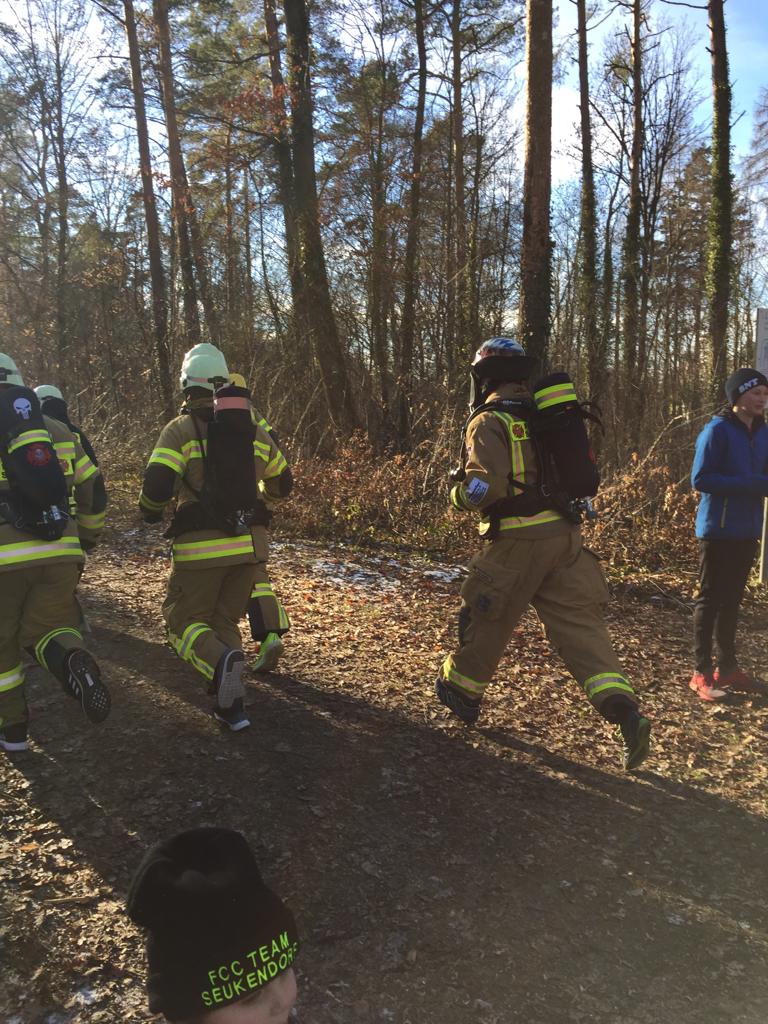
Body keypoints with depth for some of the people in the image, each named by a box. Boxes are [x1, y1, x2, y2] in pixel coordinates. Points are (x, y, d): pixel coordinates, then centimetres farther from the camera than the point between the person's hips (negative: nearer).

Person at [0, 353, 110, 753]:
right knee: (46, 629, 16)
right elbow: (92, 487, 17)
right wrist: (88, 536, 31)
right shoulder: (57, 430, 14)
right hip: (60, 551, 3)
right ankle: (72, 661, -19)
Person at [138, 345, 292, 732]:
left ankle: (221, 660, -21)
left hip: (201, 547, -4)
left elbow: (157, 485, -15)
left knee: (184, 621, 10)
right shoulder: (252, 430, 9)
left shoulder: (181, 428, -5)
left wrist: (150, 510, 7)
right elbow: (282, 483, 21)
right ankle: (231, 706, 14)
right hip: (250, 544, 5)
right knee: (226, 620, 19)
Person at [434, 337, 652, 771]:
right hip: (565, 535, 6)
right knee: (580, 624, 4)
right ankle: (625, 710, -9)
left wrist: (458, 496, -1)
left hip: (519, 540, -6)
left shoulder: (489, 422, -8)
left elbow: (486, 484, -20)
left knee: (488, 620, 12)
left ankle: (460, 691, 32)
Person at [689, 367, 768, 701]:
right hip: (717, 529, -7)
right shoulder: (717, 430, -10)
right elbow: (700, 479, -16)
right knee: (710, 599, -1)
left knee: (732, 600, 13)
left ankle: (727, 668, 23)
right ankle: (701, 673, 5)